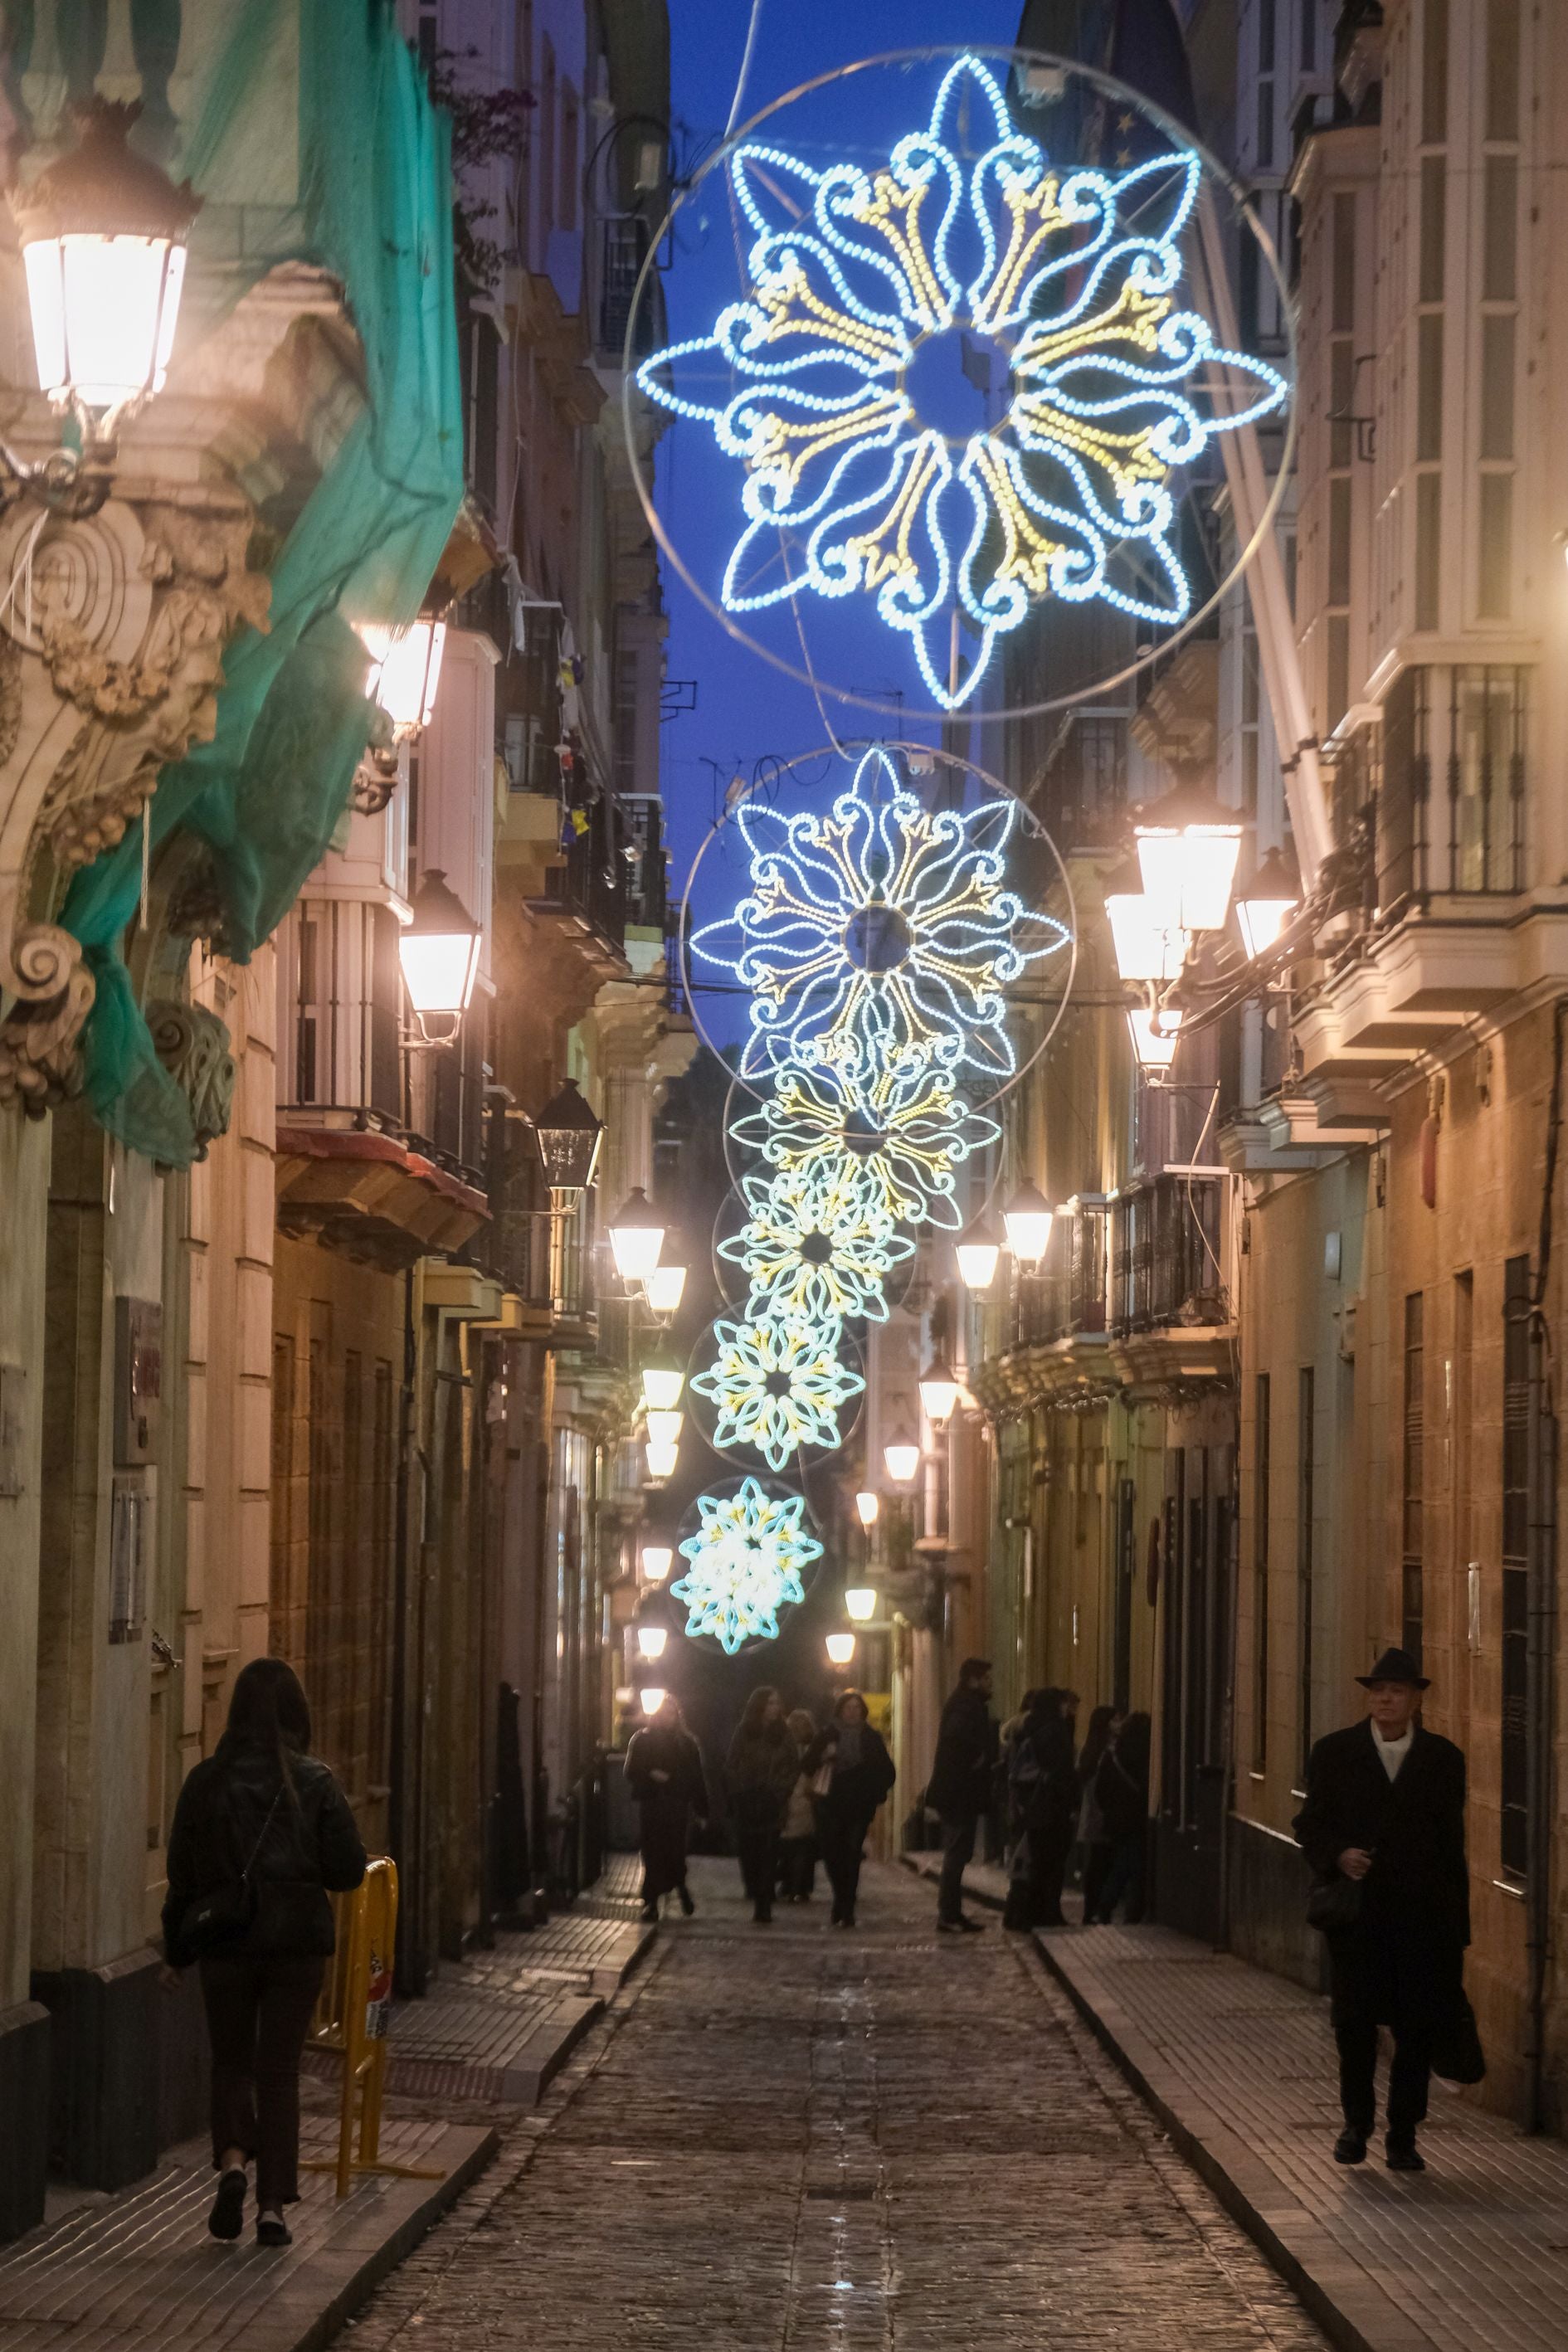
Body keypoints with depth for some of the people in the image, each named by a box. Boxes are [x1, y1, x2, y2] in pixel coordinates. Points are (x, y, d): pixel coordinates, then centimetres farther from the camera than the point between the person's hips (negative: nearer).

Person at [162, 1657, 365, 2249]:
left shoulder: (206, 1780, -4)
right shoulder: (314, 1781, -7)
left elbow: (183, 1872, 1)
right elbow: (348, 1870, -7)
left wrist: (176, 1950, 11)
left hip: (224, 1942, 1)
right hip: (298, 1942, 0)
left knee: (231, 2061, 17)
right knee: (279, 2070, 8)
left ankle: (232, 2159, -9)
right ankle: (273, 2205, 4)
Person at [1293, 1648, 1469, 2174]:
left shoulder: (1442, 1759, 6)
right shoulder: (1334, 1753, 6)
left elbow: (1451, 1841, 7)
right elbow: (1311, 1824, 8)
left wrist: (1456, 1922, 4)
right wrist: (1337, 1856, -14)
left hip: (1422, 1913, 0)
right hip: (1356, 1908, 0)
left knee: (1417, 2028, 1)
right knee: (1354, 2021, 0)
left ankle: (1403, 2136, 10)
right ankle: (1357, 2121, 21)